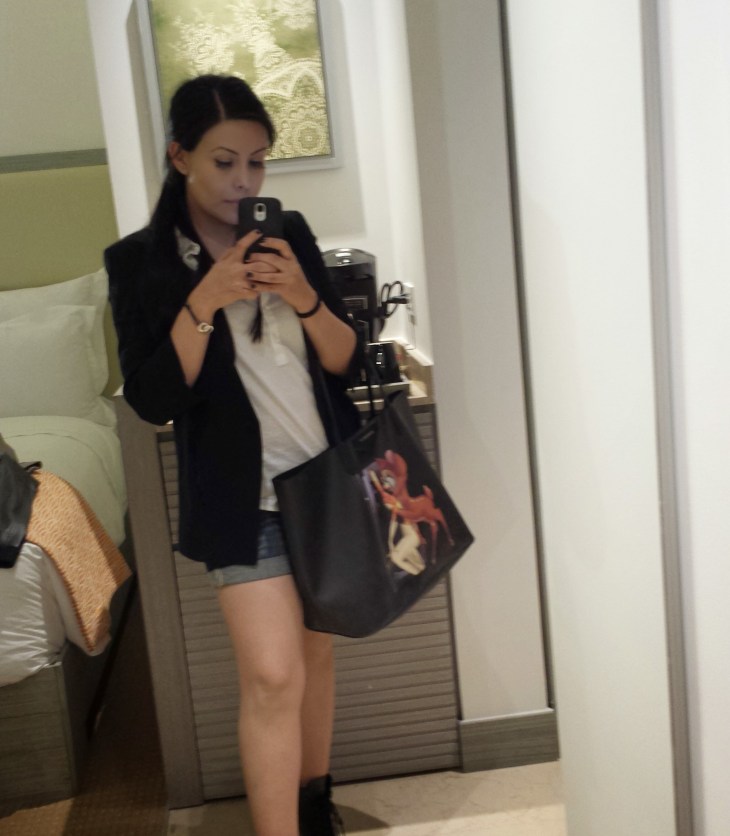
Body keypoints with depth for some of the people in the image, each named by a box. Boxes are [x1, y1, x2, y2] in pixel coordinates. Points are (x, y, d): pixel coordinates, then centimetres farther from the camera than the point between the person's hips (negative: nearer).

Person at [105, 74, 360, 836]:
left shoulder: (290, 232, 4)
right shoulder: (139, 260, -6)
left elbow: (347, 362, 2)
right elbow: (152, 401, -13)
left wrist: (304, 297, -17)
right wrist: (205, 302, -23)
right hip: (243, 498, -4)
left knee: (316, 655, 15)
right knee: (271, 677, -9)